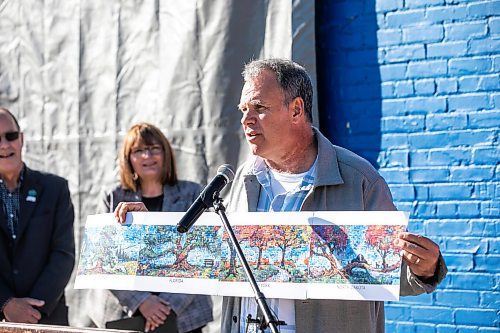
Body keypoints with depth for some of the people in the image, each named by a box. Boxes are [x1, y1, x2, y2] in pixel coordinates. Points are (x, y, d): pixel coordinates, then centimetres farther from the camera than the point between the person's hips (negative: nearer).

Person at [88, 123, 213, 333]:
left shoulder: (191, 194, 6)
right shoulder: (114, 199, 8)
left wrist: (171, 302, -10)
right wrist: (141, 301, -11)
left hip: (184, 315, 0)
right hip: (130, 315, 0)